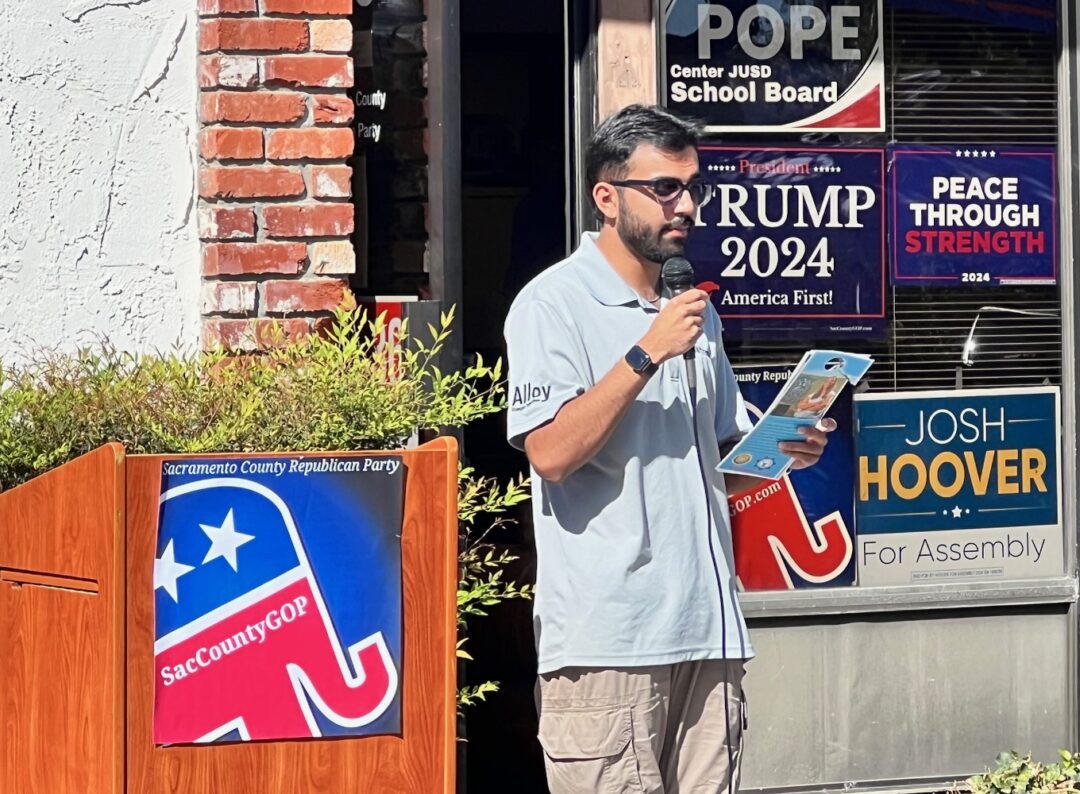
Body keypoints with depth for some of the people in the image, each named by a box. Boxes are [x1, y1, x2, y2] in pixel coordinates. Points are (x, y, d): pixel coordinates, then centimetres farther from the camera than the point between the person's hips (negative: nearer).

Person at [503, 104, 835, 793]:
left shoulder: (695, 311, 20)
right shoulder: (554, 304, -3)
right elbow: (551, 452, -16)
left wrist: (779, 453, 3)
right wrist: (647, 354, -17)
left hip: (710, 631, 7)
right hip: (607, 636, -7)